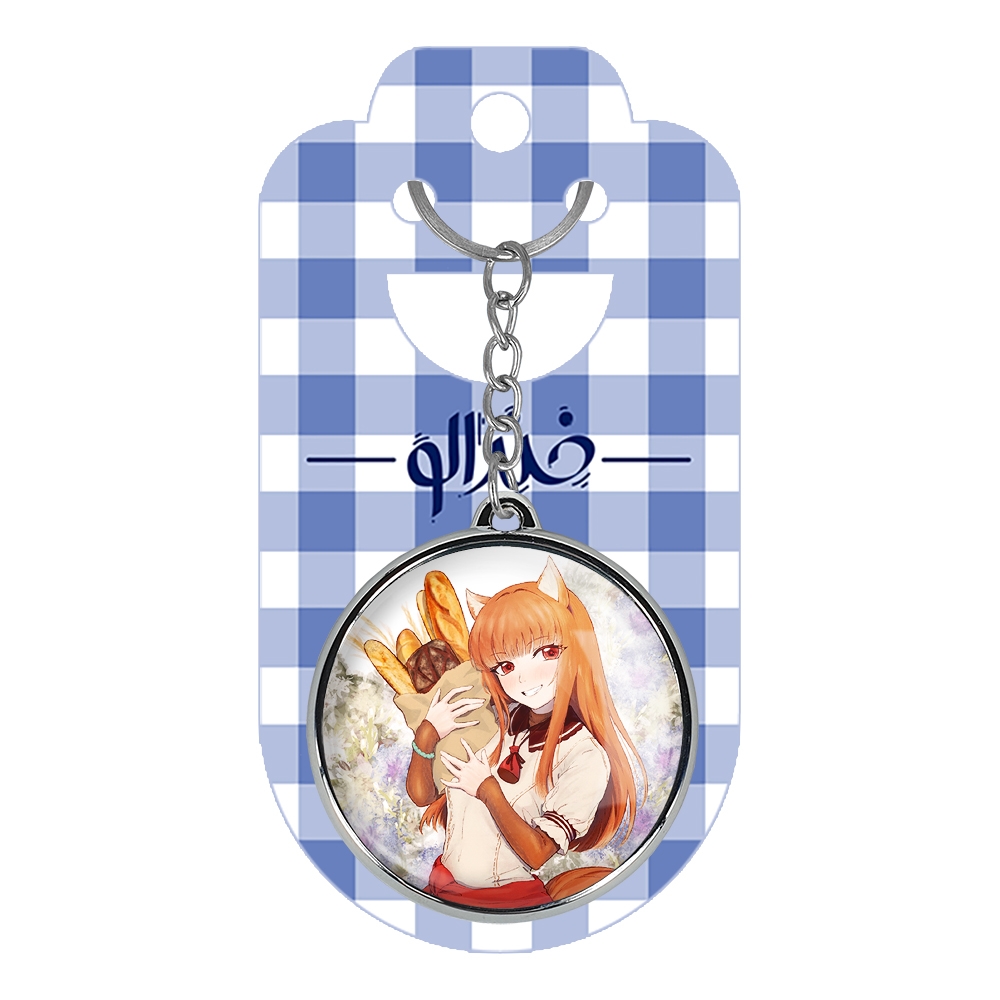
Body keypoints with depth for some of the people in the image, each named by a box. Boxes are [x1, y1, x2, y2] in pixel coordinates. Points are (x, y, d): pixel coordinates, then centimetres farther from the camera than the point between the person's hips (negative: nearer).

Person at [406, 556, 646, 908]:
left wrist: (487, 789, -16)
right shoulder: (497, 724, 0)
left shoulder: (586, 757, -15)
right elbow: (420, 795, 4)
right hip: (443, 883, 4)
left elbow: (537, 852, -16)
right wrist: (426, 738, -13)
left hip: (508, 897, -4)